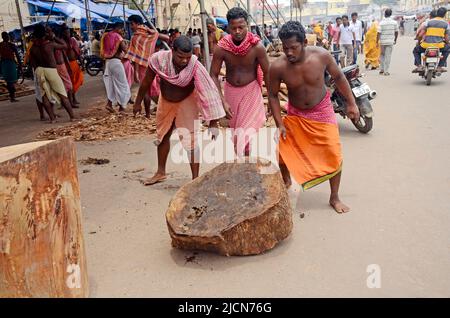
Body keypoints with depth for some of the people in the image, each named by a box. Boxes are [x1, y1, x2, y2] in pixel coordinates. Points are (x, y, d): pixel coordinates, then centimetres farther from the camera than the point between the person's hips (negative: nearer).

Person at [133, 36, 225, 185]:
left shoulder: (195, 67, -35)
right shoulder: (159, 59, -28)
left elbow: (208, 91, -32)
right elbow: (146, 82, -12)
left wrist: (213, 121, -33)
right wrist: (138, 102, 0)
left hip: (187, 101, -4)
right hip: (166, 100, 4)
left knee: (190, 141, -12)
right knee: (162, 136, 18)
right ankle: (160, 172, 39)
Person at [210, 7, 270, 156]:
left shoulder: (257, 46, -20)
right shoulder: (221, 48, -16)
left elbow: (267, 73, -10)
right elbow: (214, 75, -10)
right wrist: (223, 102, -16)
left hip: (251, 90, -2)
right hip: (230, 90, 2)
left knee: (246, 131, -6)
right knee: (234, 127, 15)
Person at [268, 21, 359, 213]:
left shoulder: (321, 56, -23)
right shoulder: (278, 66, -24)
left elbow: (338, 77, -4)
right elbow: (273, 95, -8)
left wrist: (351, 103, 0)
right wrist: (279, 123, -11)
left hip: (322, 111, 0)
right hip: (295, 114, 1)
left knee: (334, 155, -3)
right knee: (284, 152, 4)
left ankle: (334, 198, 17)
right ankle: (286, 181, 38)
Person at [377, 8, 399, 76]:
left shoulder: (381, 23, -8)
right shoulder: (394, 22, 0)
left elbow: (379, 33, -11)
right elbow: (396, 32, 7)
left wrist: (377, 42, -6)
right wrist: (395, 40, 21)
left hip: (382, 41, -1)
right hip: (390, 41, 1)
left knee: (382, 55, 16)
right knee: (388, 56, 2)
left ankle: (382, 69, 14)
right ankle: (386, 71, 0)